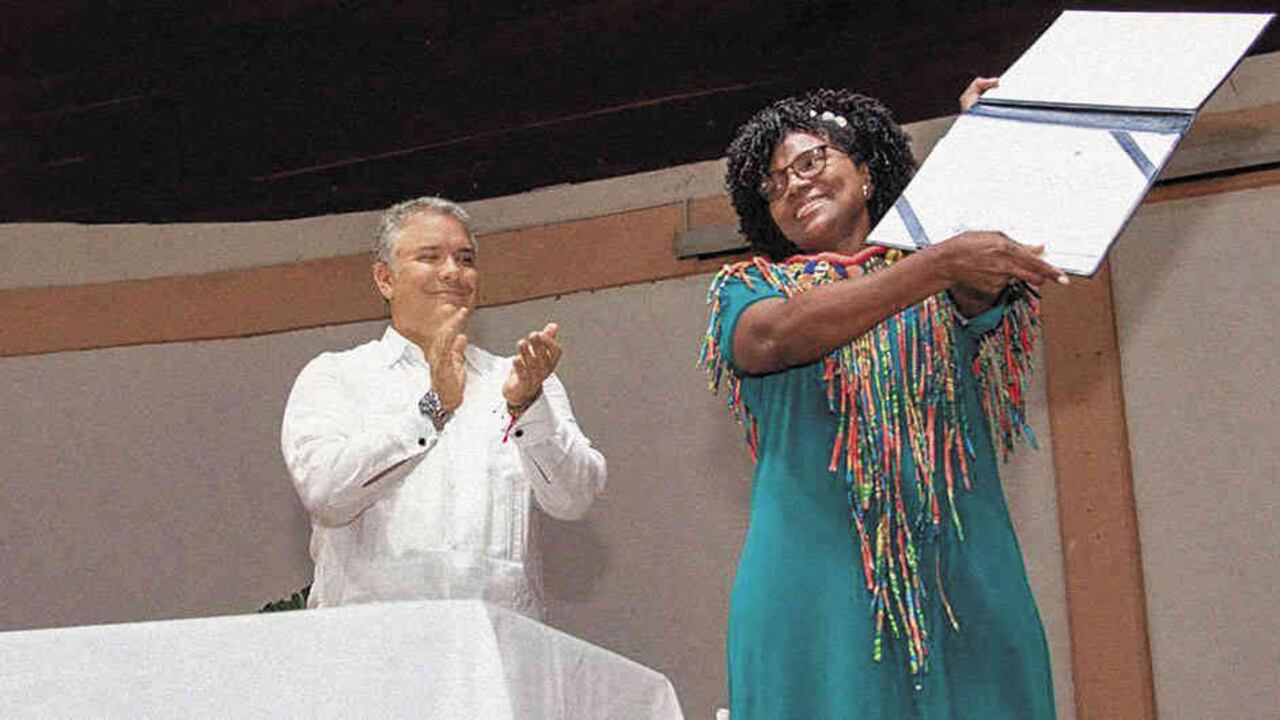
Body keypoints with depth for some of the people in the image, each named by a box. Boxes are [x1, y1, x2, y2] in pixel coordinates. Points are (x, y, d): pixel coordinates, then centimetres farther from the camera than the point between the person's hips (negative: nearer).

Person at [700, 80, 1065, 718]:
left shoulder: (946, 286, 16)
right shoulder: (749, 288, 13)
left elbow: (981, 292, -7)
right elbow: (777, 336, -10)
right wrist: (942, 263, -19)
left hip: (963, 580, 1)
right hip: (813, 586, -1)